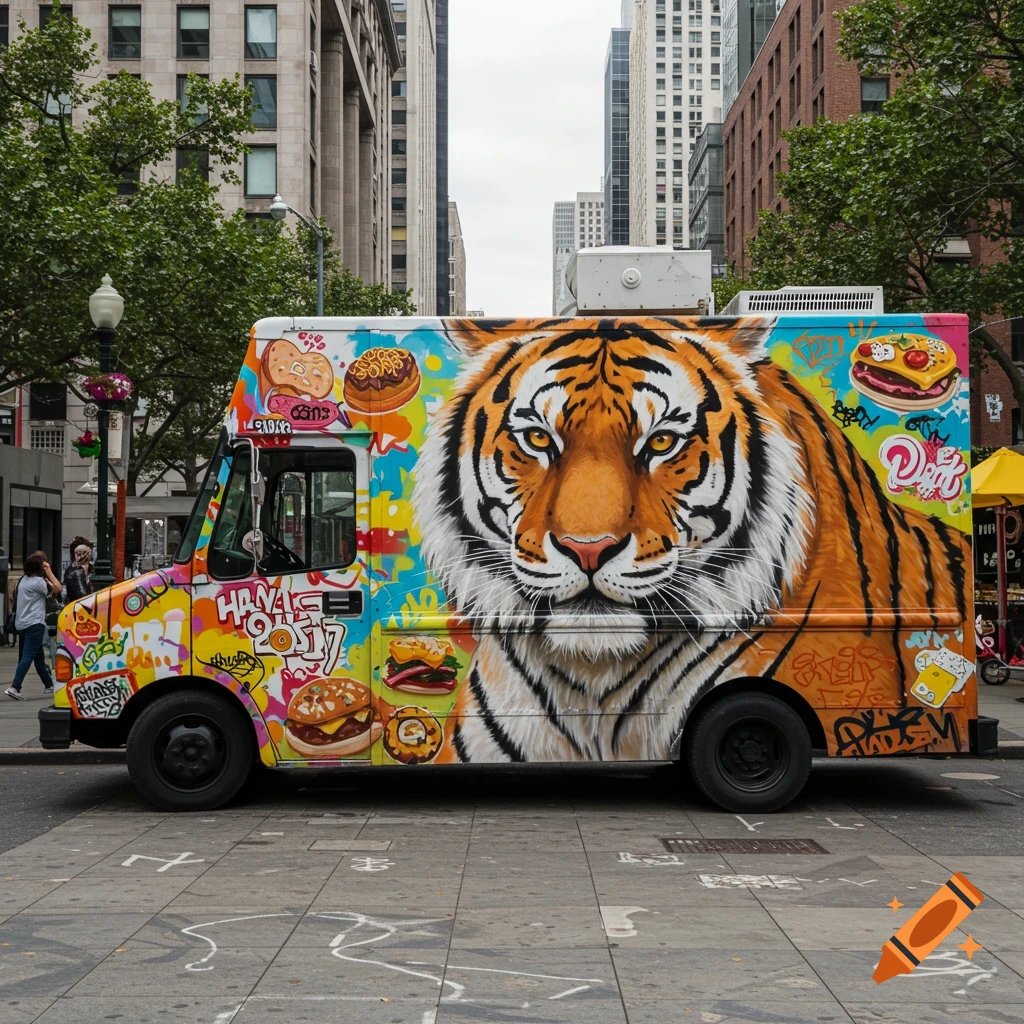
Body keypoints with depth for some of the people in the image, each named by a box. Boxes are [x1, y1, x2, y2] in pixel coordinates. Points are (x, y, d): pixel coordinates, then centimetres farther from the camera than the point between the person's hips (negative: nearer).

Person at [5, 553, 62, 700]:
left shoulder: (23, 580, 13)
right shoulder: (37, 581, -13)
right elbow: (58, 589, -15)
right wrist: (49, 571, -6)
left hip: (21, 624, 9)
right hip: (34, 624, -9)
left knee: (38, 657, 17)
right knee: (28, 656, -14)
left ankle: (49, 685, 26)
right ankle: (14, 687, -24)